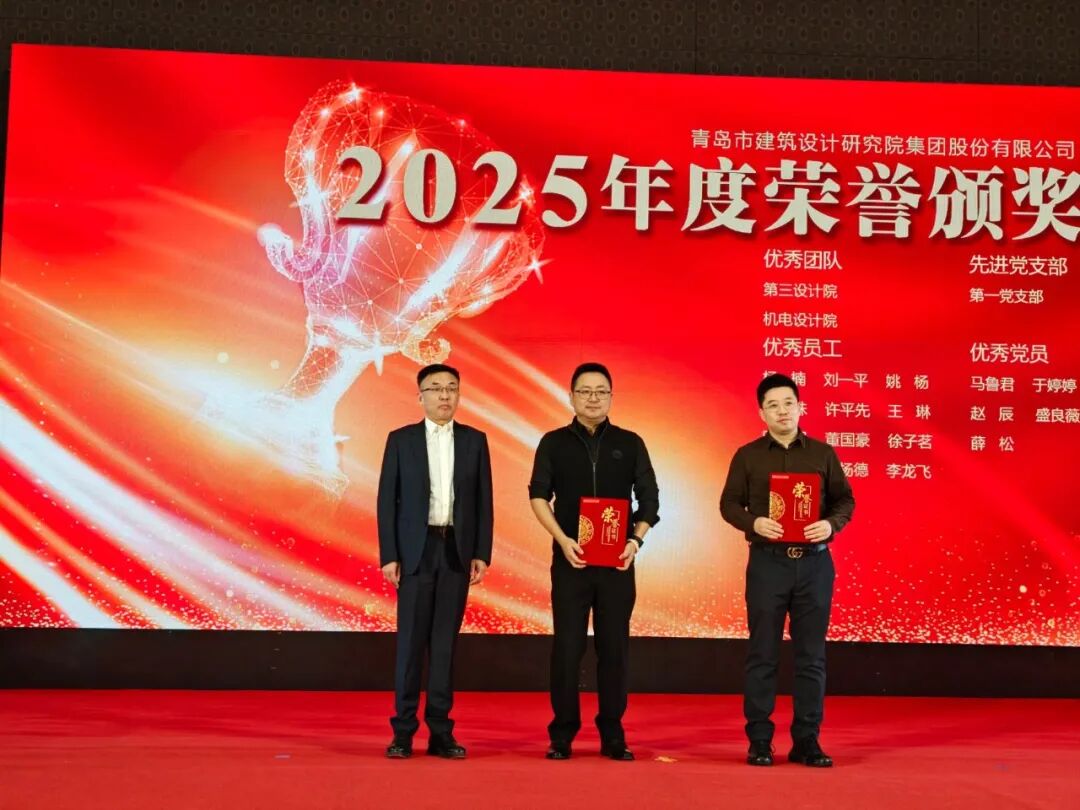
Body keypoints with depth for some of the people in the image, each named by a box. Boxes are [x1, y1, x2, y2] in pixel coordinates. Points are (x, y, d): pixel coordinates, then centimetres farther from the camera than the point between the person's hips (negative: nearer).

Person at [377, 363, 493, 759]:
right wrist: (388, 555, -6)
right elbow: (387, 500, 0)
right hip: (416, 549, -1)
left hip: (457, 550, 1)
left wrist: (482, 554, -1)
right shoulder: (400, 440, 3)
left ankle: (440, 731, 9)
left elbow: (483, 500, 6)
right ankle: (403, 731, 7)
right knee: (411, 640, 0)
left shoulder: (474, 440, 7)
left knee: (445, 640, 4)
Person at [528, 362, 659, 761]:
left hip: (617, 560, 1)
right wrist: (562, 540, -13)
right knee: (567, 647, 1)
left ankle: (612, 735, 13)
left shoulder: (630, 443, 8)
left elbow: (649, 497, 6)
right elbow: (538, 495, 0)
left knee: (615, 647, 5)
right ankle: (562, 734, 10)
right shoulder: (554, 443, 7)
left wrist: (636, 539, -10)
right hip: (570, 558, -1)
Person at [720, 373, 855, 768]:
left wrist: (831, 524, -13)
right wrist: (753, 523, -17)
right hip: (768, 562, -1)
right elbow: (729, 503, 3)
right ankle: (759, 741, 10)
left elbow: (845, 499, 8)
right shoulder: (748, 455, 5)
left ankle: (807, 740, 13)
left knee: (811, 655, 5)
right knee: (762, 654, 2)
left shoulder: (823, 453, 8)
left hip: (814, 562, 1)